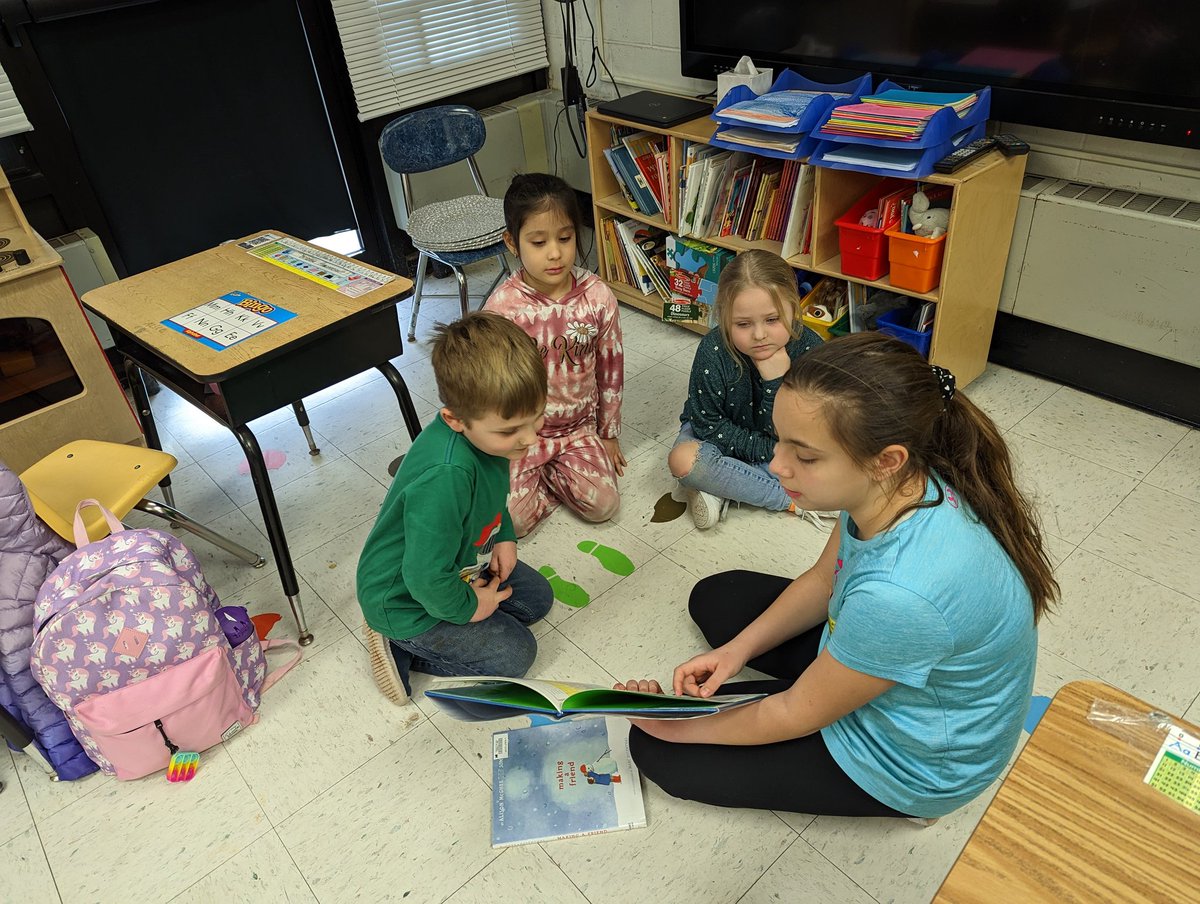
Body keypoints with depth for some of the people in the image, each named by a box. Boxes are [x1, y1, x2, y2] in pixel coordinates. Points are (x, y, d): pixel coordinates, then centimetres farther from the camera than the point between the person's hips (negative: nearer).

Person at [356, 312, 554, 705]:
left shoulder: (484, 429, -15)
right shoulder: (445, 477, -43)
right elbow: (427, 579, -33)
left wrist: (504, 537, -2)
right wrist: (468, 607, -15)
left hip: (459, 563, 8)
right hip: (407, 600, -8)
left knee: (537, 597, 17)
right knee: (515, 654, -1)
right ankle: (399, 645, 7)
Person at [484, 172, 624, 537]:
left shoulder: (598, 296, -12)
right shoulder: (502, 306, -18)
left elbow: (610, 370, 1)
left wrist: (609, 434, 7)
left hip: (580, 427, 2)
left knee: (603, 504, -15)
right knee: (509, 519, -17)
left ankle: (544, 472, 13)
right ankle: (554, 475, 14)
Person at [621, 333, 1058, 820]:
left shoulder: (901, 593, -43)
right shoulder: (898, 483, -20)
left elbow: (798, 715, -24)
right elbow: (824, 579, 1)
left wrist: (680, 726, -10)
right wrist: (737, 649, -6)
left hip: (908, 758, -7)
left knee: (659, 751, 0)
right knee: (715, 596, 17)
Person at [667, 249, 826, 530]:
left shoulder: (809, 348, -25)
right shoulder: (713, 351, -28)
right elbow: (707, 424, -18)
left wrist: (776, 381, -37)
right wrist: (766, 448, -21)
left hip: (774, 446, 1)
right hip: (720, 435, -1)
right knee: (682, 459, -32)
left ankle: (721, 488, -19)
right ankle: (792, 500, -20)